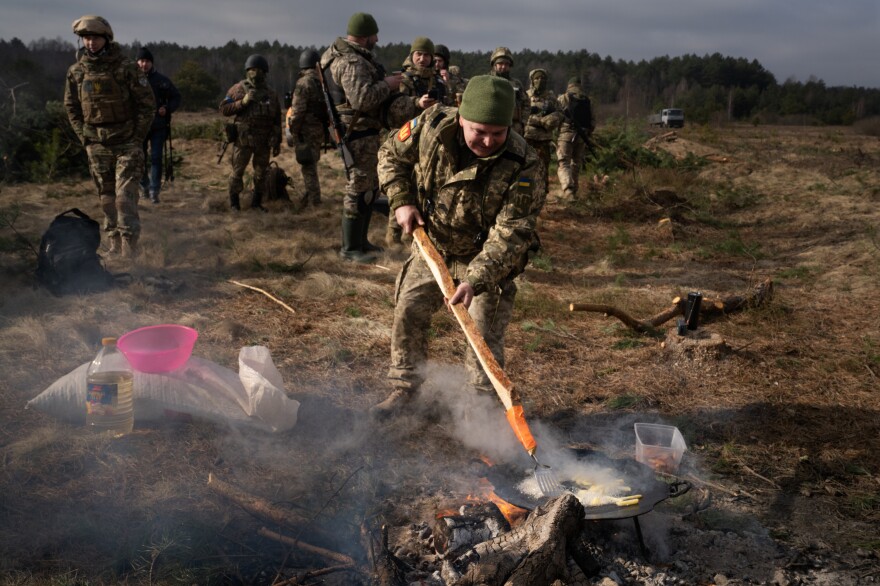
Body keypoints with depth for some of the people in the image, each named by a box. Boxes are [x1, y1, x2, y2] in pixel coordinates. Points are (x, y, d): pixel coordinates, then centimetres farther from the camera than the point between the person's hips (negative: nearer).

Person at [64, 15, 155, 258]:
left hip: (127, 144, -4)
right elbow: (71, 107, 13)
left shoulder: (126, 68, -9)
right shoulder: (76, 71, 2)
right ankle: (115, 245, 20)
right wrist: (85, 138, 6)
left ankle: (129, 251, -8)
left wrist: (137, 137, -7)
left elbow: (148, 103, -6)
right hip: (97, 146, 4)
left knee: (125, 197, -10)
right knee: (107, 199, 10)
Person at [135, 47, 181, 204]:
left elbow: (176, 98, 8)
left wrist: (167, 108, -9)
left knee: (156, 158, -4)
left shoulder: (161, 80, 2)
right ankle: (144, 186, 27)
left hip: (158, 126, -1)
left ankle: (154, 191, -2)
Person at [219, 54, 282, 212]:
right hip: (243, 139, -3)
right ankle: (234, 202, 13)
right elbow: (224, 109, -4)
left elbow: (277, 121, 13)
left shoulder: (271, 94, 10)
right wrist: (243, 102, -16)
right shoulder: (238, 89, 1)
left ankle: (257, 202, 20)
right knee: (238, 171, 1)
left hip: (264, 141, 3)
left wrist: (277, 142, 10)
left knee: (261, 172, 8)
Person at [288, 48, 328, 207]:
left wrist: (292, 131, -9)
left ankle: (314, 202, -2)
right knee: (311, 164, 17)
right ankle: (308, 198, 25)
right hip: (320, 130, 8)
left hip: (306, 131, -8)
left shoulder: (304, 82, -13)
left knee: (308, 166, -3)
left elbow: (298, 111, -17)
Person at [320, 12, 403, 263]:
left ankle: (360, 240, 28)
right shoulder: (351, 63, -21)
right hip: (359, 133, -11)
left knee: (370, 186, 18)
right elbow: (362, 98, -31)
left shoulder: (347, 54, 12)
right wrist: (388, 85, -18)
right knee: (359, 189, -4)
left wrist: (384, 80, 7)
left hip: (363, 132, 11)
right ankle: (350, 248, 5)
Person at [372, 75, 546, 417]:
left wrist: (476, 279, -40)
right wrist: (402, 201, -12)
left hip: (486, 257, -3)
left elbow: (511, 234, -30)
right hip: (432, 244, 4)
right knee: (408, 312, 6)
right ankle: (403, 389, 26)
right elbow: (392, 155, -1)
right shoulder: (431, 127, -21)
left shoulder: (523, 167, -30)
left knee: (484, 331, -5)